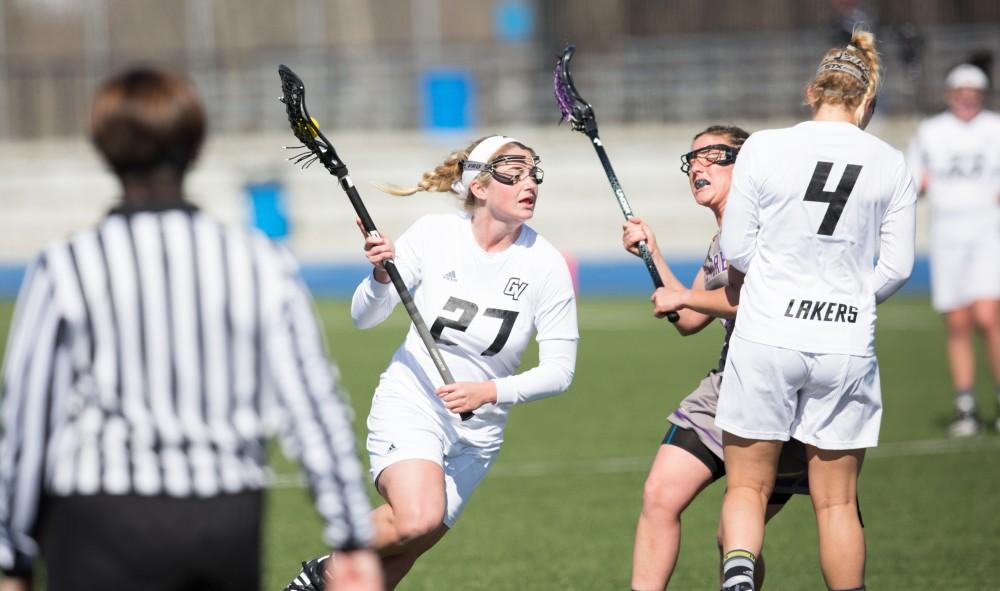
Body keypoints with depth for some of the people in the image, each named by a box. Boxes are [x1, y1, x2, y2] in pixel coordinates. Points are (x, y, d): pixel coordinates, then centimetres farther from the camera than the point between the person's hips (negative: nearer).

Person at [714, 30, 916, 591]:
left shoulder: (763, 148, -3)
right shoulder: (891, 165, 1)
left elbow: (737, 250, 2)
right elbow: (897, 267, 2)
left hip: (765, 337, -1)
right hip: (847, 345, 1)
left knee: (748, 488, 7)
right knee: (837, 502, 10)